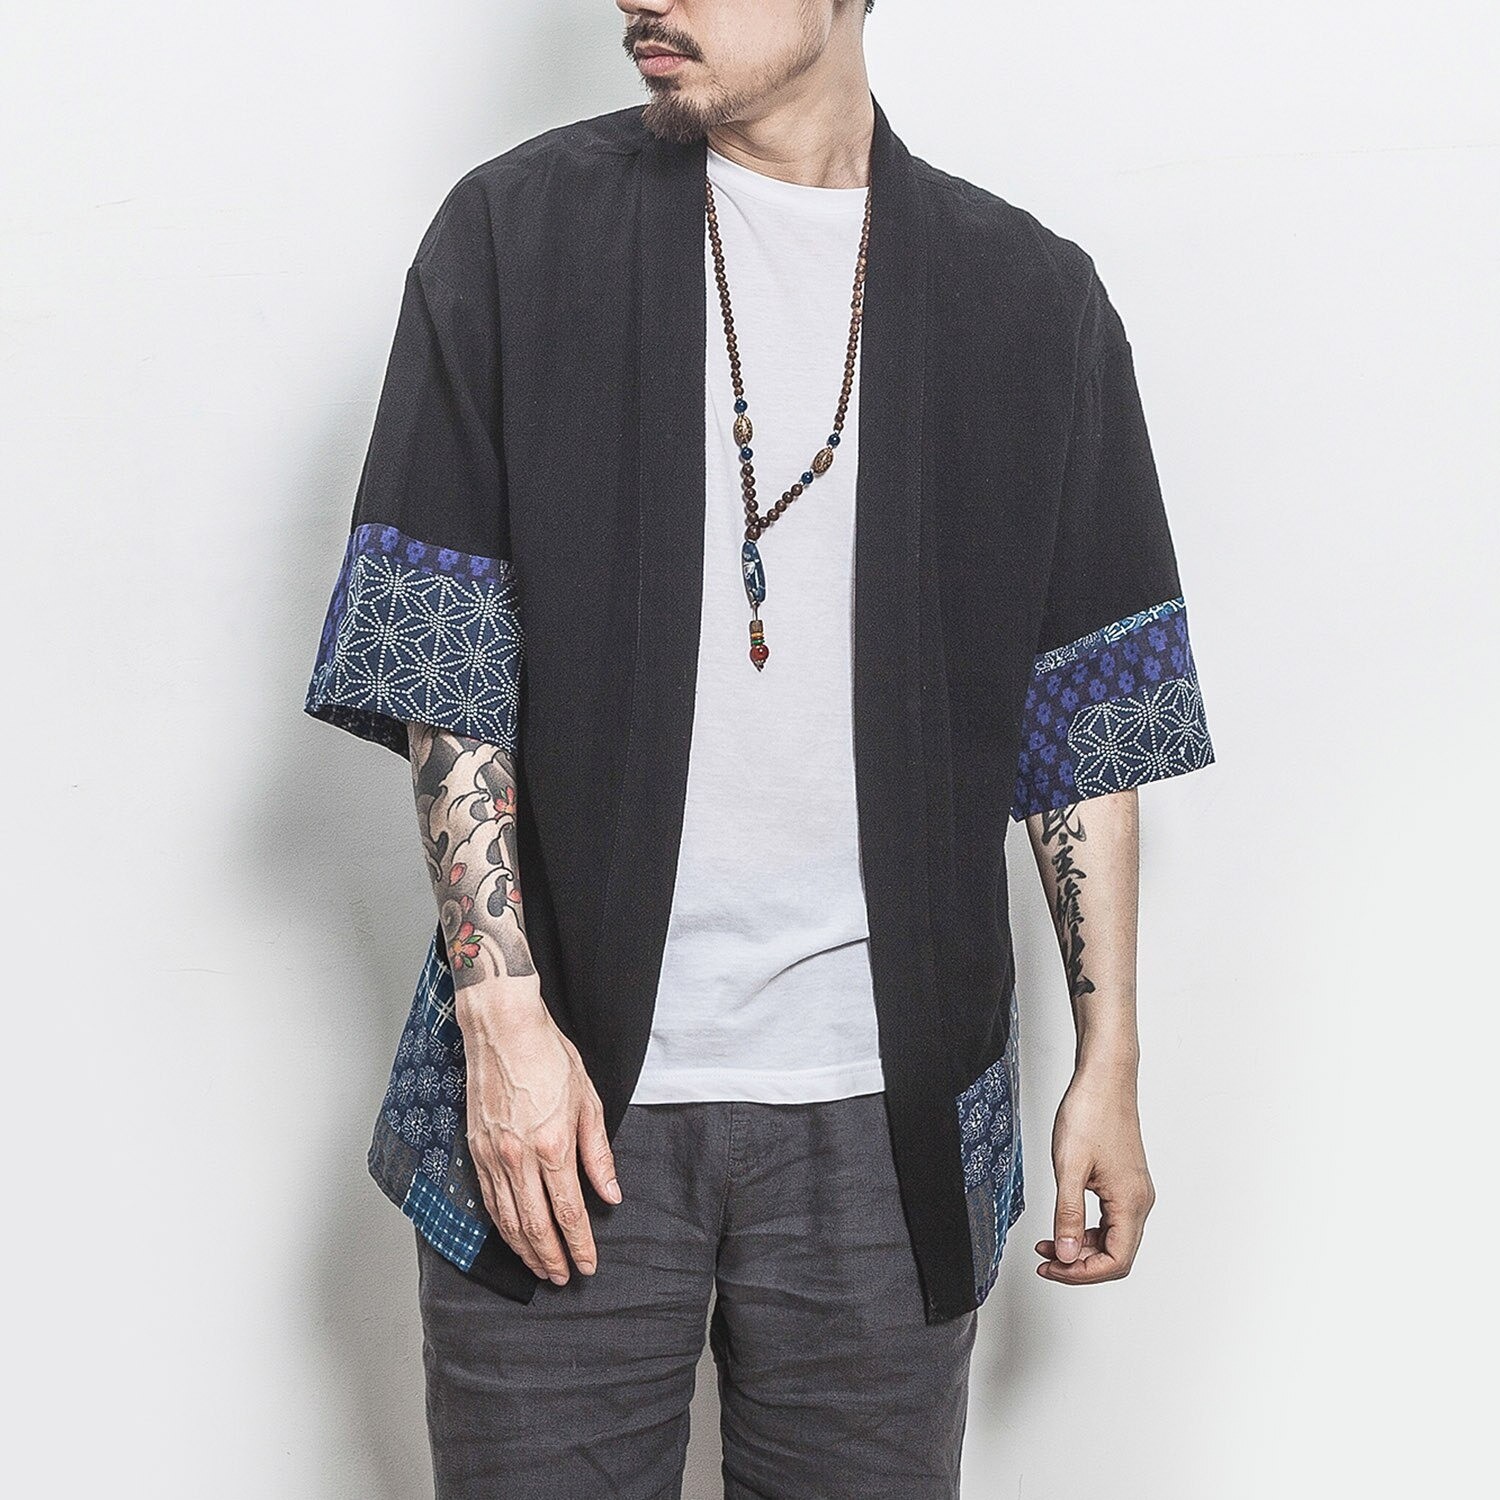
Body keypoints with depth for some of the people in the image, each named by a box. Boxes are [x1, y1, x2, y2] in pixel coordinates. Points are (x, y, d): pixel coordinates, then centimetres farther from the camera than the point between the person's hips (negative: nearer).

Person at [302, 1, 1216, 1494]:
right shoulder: (515, 234, 1)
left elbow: (1085, 713, 8)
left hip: (884, 1116, 1)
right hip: (562, 1089, -1)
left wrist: (1108, 1066, 6)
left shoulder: (1032, 298, 5)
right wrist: (502, 1008, -9)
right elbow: (443, 667, -2)